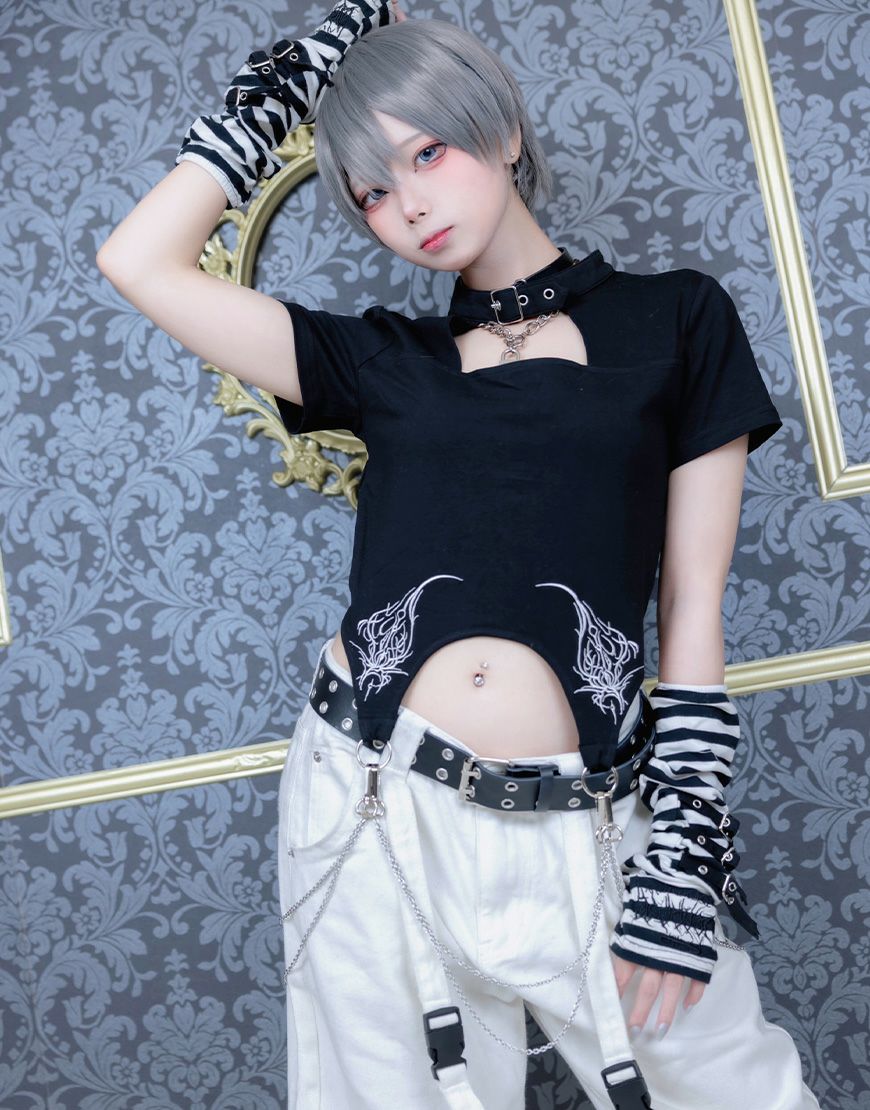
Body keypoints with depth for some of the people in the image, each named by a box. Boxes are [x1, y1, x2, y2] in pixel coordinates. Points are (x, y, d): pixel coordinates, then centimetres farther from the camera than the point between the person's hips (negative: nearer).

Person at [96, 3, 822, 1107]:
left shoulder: (674, 317, 6)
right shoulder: (382, 359, 10)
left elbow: (693, 604, 3)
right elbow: (139, 259, 4)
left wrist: (686, 841, -3)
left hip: (582, 827, -1)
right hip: (372, 805, 2)